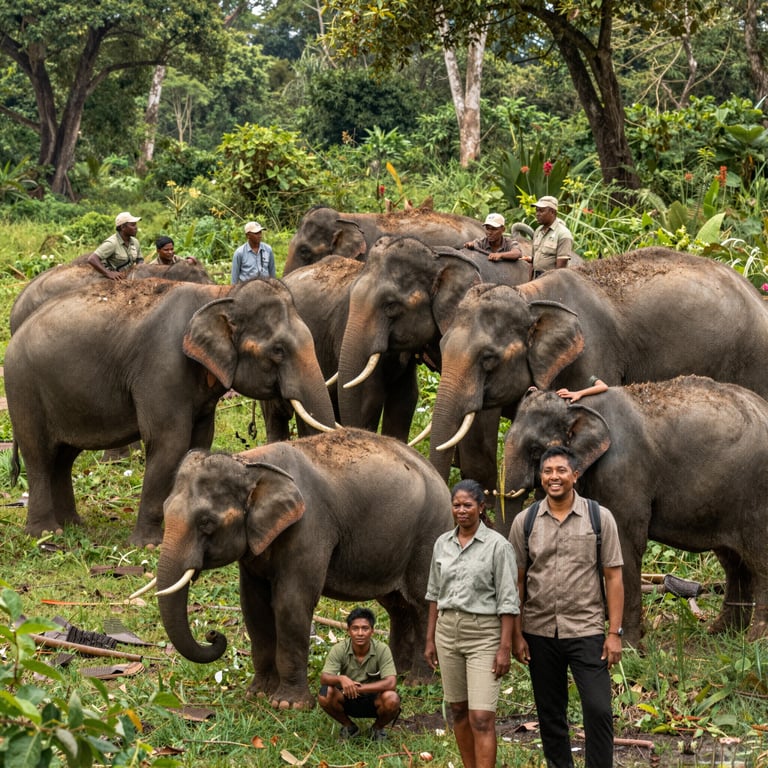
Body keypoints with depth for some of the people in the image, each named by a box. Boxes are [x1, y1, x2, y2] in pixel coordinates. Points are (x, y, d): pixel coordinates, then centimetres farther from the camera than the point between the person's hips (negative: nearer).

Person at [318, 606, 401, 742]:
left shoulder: (382, 649, -19)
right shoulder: (339, 650, -15)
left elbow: (390, 683, -28)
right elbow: (324, 678, -24)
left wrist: (359, 688, -36)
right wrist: (341, 679, -48)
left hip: (374, 699, -1)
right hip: (347, 699, 1)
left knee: (391, 699, -34)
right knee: (325, 694, -29)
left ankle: (378, 728, 2)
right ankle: (349, 726, 2)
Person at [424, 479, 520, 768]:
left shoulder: (498, 545, -10)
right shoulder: (442, 543, 6)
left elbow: (508, 601, -10)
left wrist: (505, 648, -14)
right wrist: (430, 639, 12)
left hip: (484, 635, -6)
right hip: (448, 632, 6)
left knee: (481, 718, -11)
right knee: (459, 711, 12)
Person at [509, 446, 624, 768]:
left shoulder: (600, 518, 1)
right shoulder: (525, 522, 4)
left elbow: (613, 577, 0)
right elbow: (517, 581, 6)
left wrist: (614, 633, -6)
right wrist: (517, 634, 0)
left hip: (586, 632, -2)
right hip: (540, 633, 2)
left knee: (599, 711, -9)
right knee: (550, 715, 9)